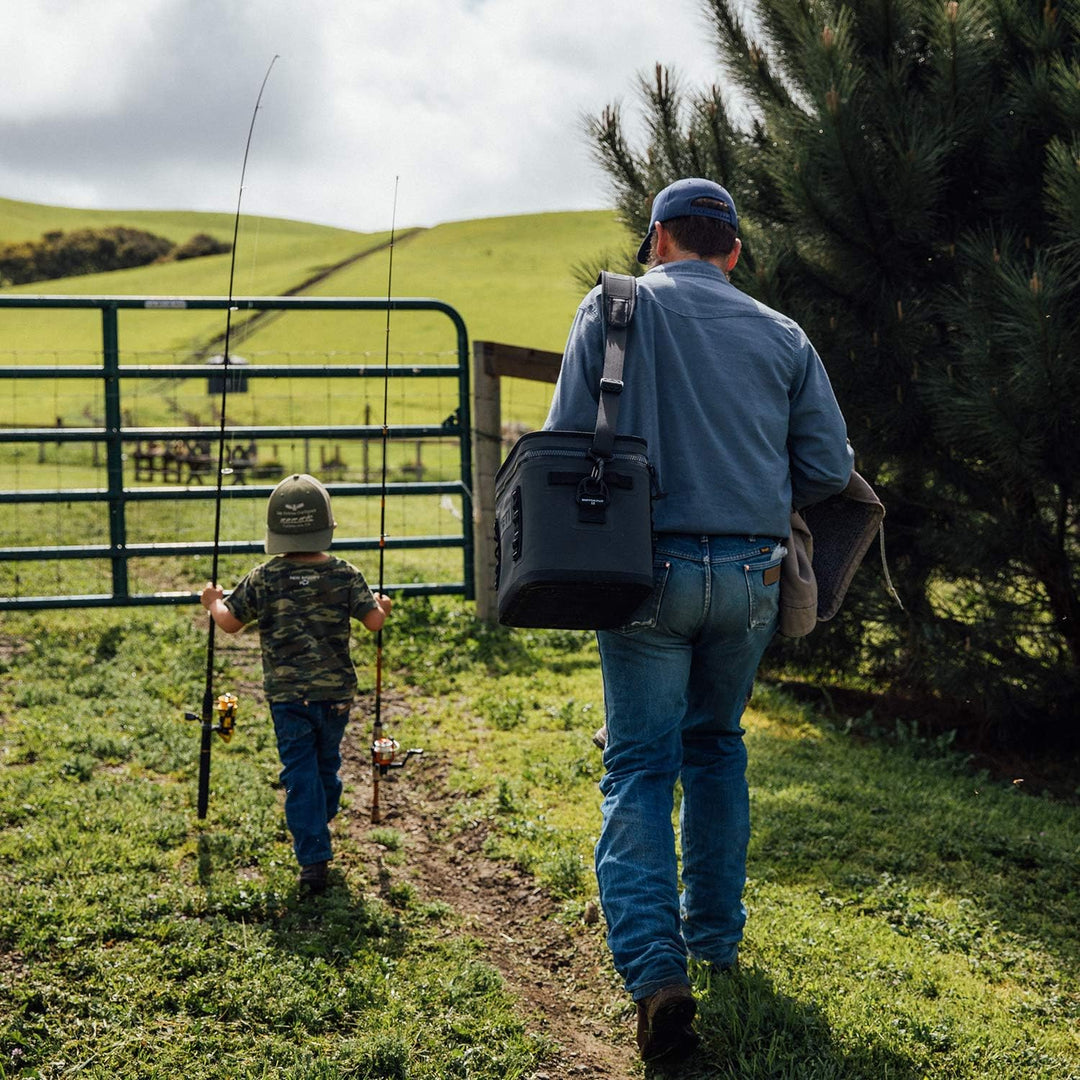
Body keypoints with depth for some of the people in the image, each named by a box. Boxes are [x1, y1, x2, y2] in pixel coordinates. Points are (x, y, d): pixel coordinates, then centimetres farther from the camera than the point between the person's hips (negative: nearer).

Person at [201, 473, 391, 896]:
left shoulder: (263, 579, -6)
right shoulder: (345, 575, -4)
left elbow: (230, 622, 2)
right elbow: (374, 620, -4)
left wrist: (213, 602, 24)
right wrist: (383, 606, 19)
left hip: (287, 696, -1)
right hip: (336, 692, 2)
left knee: (300, 774, 1)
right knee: (327, 765, 21)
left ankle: (313, 860, -5)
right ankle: (316, 834, 38)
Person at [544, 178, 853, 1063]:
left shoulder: (617, 306, 1)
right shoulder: (782, 336, 9)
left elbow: (567, 438, -5)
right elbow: (830, 468, 6)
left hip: (651, 567, -3)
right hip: (752, 575, 3)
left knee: (640, 765, 1)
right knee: (716, 745, 22)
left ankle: (656, 969, -13)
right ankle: (716, 934, 30)